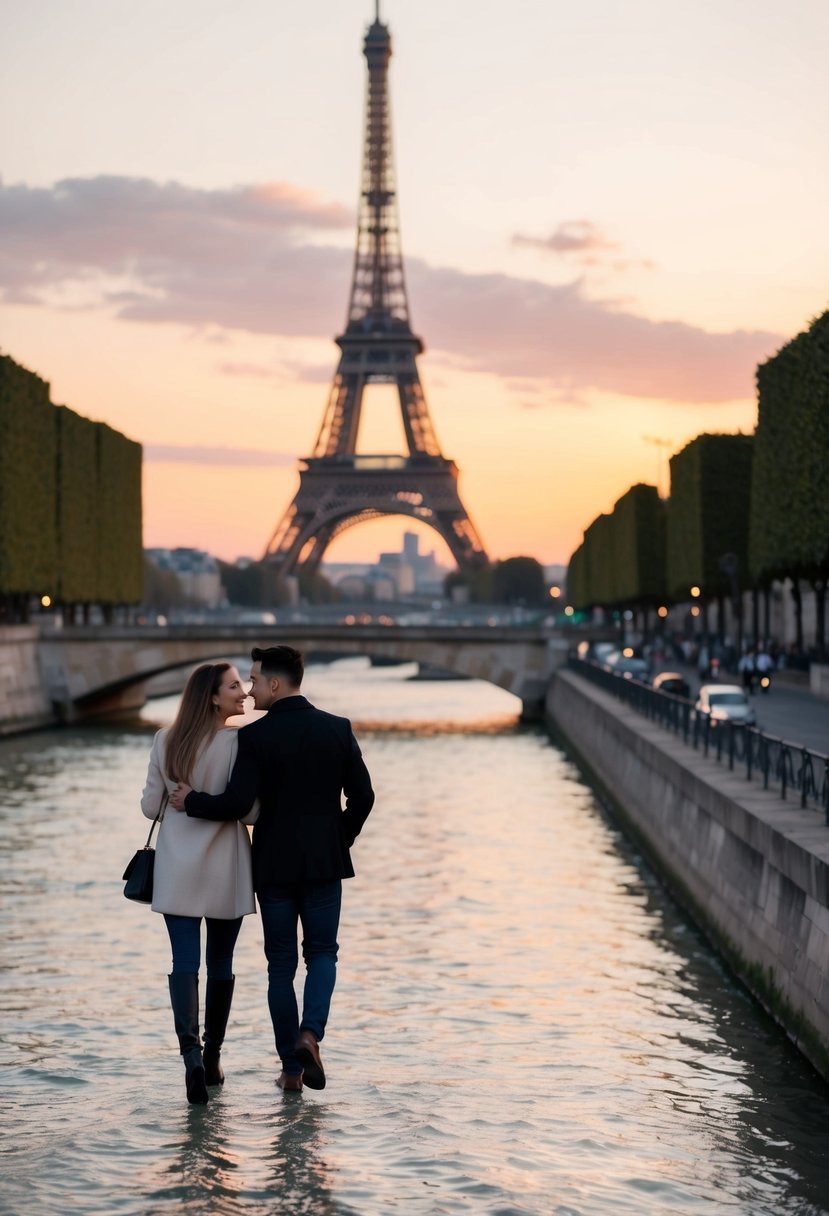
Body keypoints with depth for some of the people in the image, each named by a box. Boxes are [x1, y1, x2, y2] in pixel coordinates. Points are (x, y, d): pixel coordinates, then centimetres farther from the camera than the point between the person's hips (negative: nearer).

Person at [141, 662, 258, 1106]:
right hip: (224, 869, -2)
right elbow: (249, 811, -14)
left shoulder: (166, 741, -1)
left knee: (184, 962, -1)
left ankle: (191, 1051, -21)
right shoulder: (237, 741, -13)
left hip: (178, 870, 2)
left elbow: (150, 806, 4)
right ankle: (212, 1058, 21)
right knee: (220, 963, 13)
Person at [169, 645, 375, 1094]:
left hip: (274, 866, -2)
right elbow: (362, 796, 0)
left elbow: (237, 803, -18)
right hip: (325, 862, 2)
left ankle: (291, 1068, 10)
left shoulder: (254, 737, -11)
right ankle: (310, 1033, -10)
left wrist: (191, 801, -2)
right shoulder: (337, 729, -1)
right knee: (321, 953, 15)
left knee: (281, 964, 9)